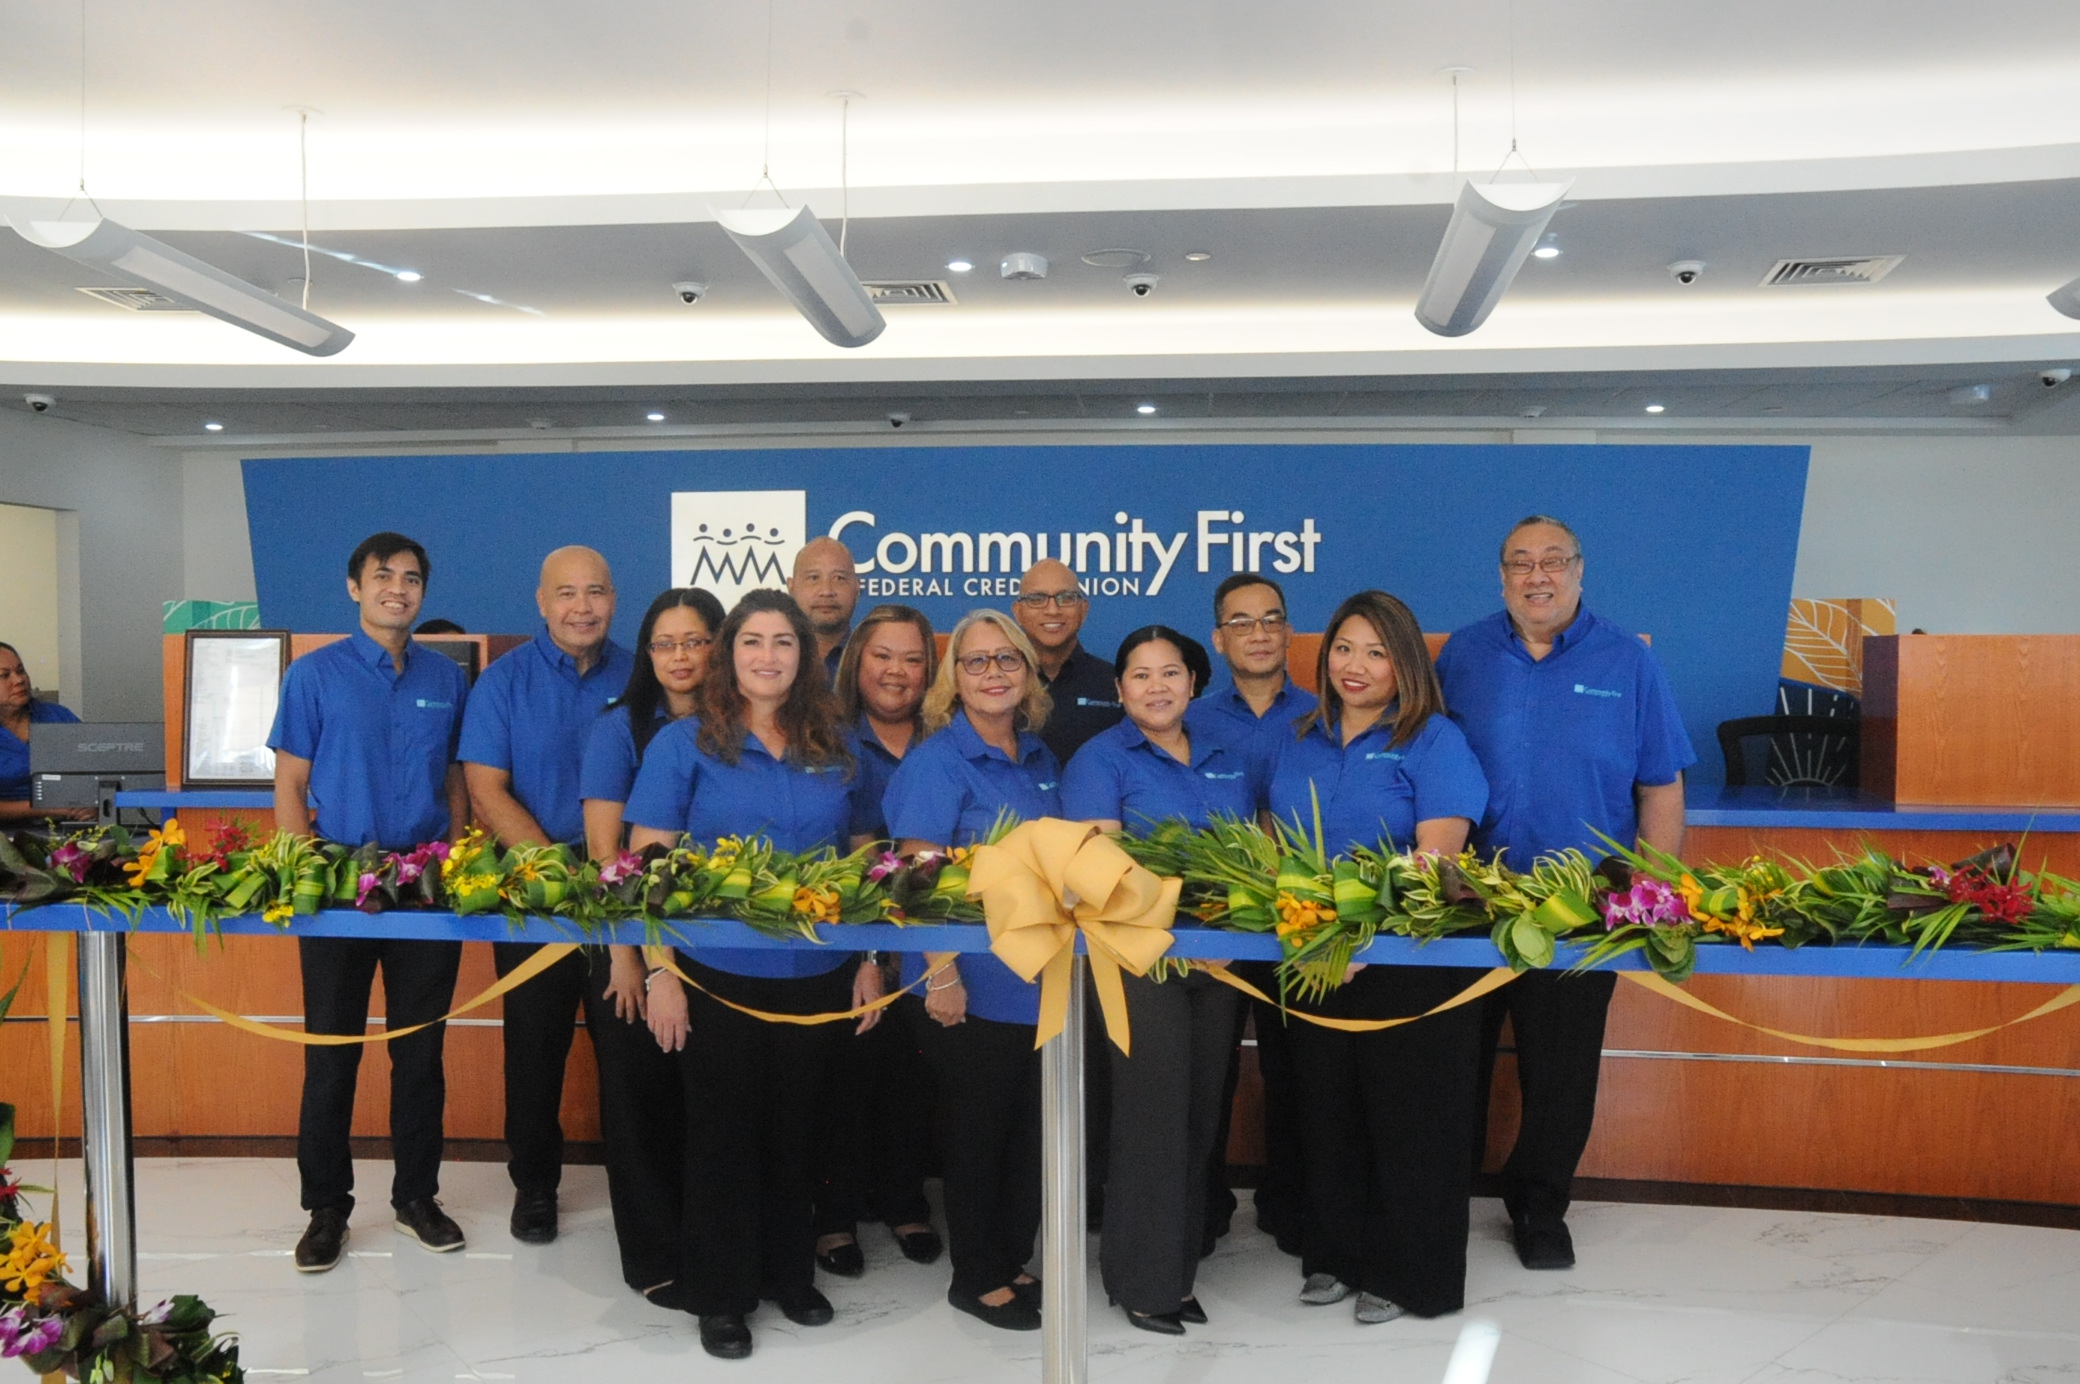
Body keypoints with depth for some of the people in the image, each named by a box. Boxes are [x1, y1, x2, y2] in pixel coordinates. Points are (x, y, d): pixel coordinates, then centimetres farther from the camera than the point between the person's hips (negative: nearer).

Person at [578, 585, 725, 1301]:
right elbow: (603, 847, -6)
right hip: (634, 940, -2)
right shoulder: (621, 726, -3)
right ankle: (655, 1257, 18)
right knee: (640, 1093, 4)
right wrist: (624, 951, -11)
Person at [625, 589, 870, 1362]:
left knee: (795, 1127, 14)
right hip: (716, 973, -3)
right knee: (723, 1131, 8)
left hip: (814, 974, 3)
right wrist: (660, 973, -12)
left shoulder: (837, 749, 6)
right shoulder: (684, 744, -4)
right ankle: (719, 1293, 23)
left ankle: (790, 1273, 32)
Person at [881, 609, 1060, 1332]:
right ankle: (975, 1276, 23)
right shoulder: (939, 761, -11)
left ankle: (1013, 1260, 31)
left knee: (1030, 1128, 15)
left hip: (1041, 977, 7)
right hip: (974, 987, -6)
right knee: (977, 1130, 6)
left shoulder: (1040, 758, 9)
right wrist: (941, 973, -20)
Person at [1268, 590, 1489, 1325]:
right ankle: (1334, 1255, 29)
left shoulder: (1433, 741, -7)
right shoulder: (1301, 742, 12)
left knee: (1406, 1117, 4)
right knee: (1326, 1109, 13)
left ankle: (1404, 1273, 20)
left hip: (1408, 960, -5)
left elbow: (1438, 854, -17)